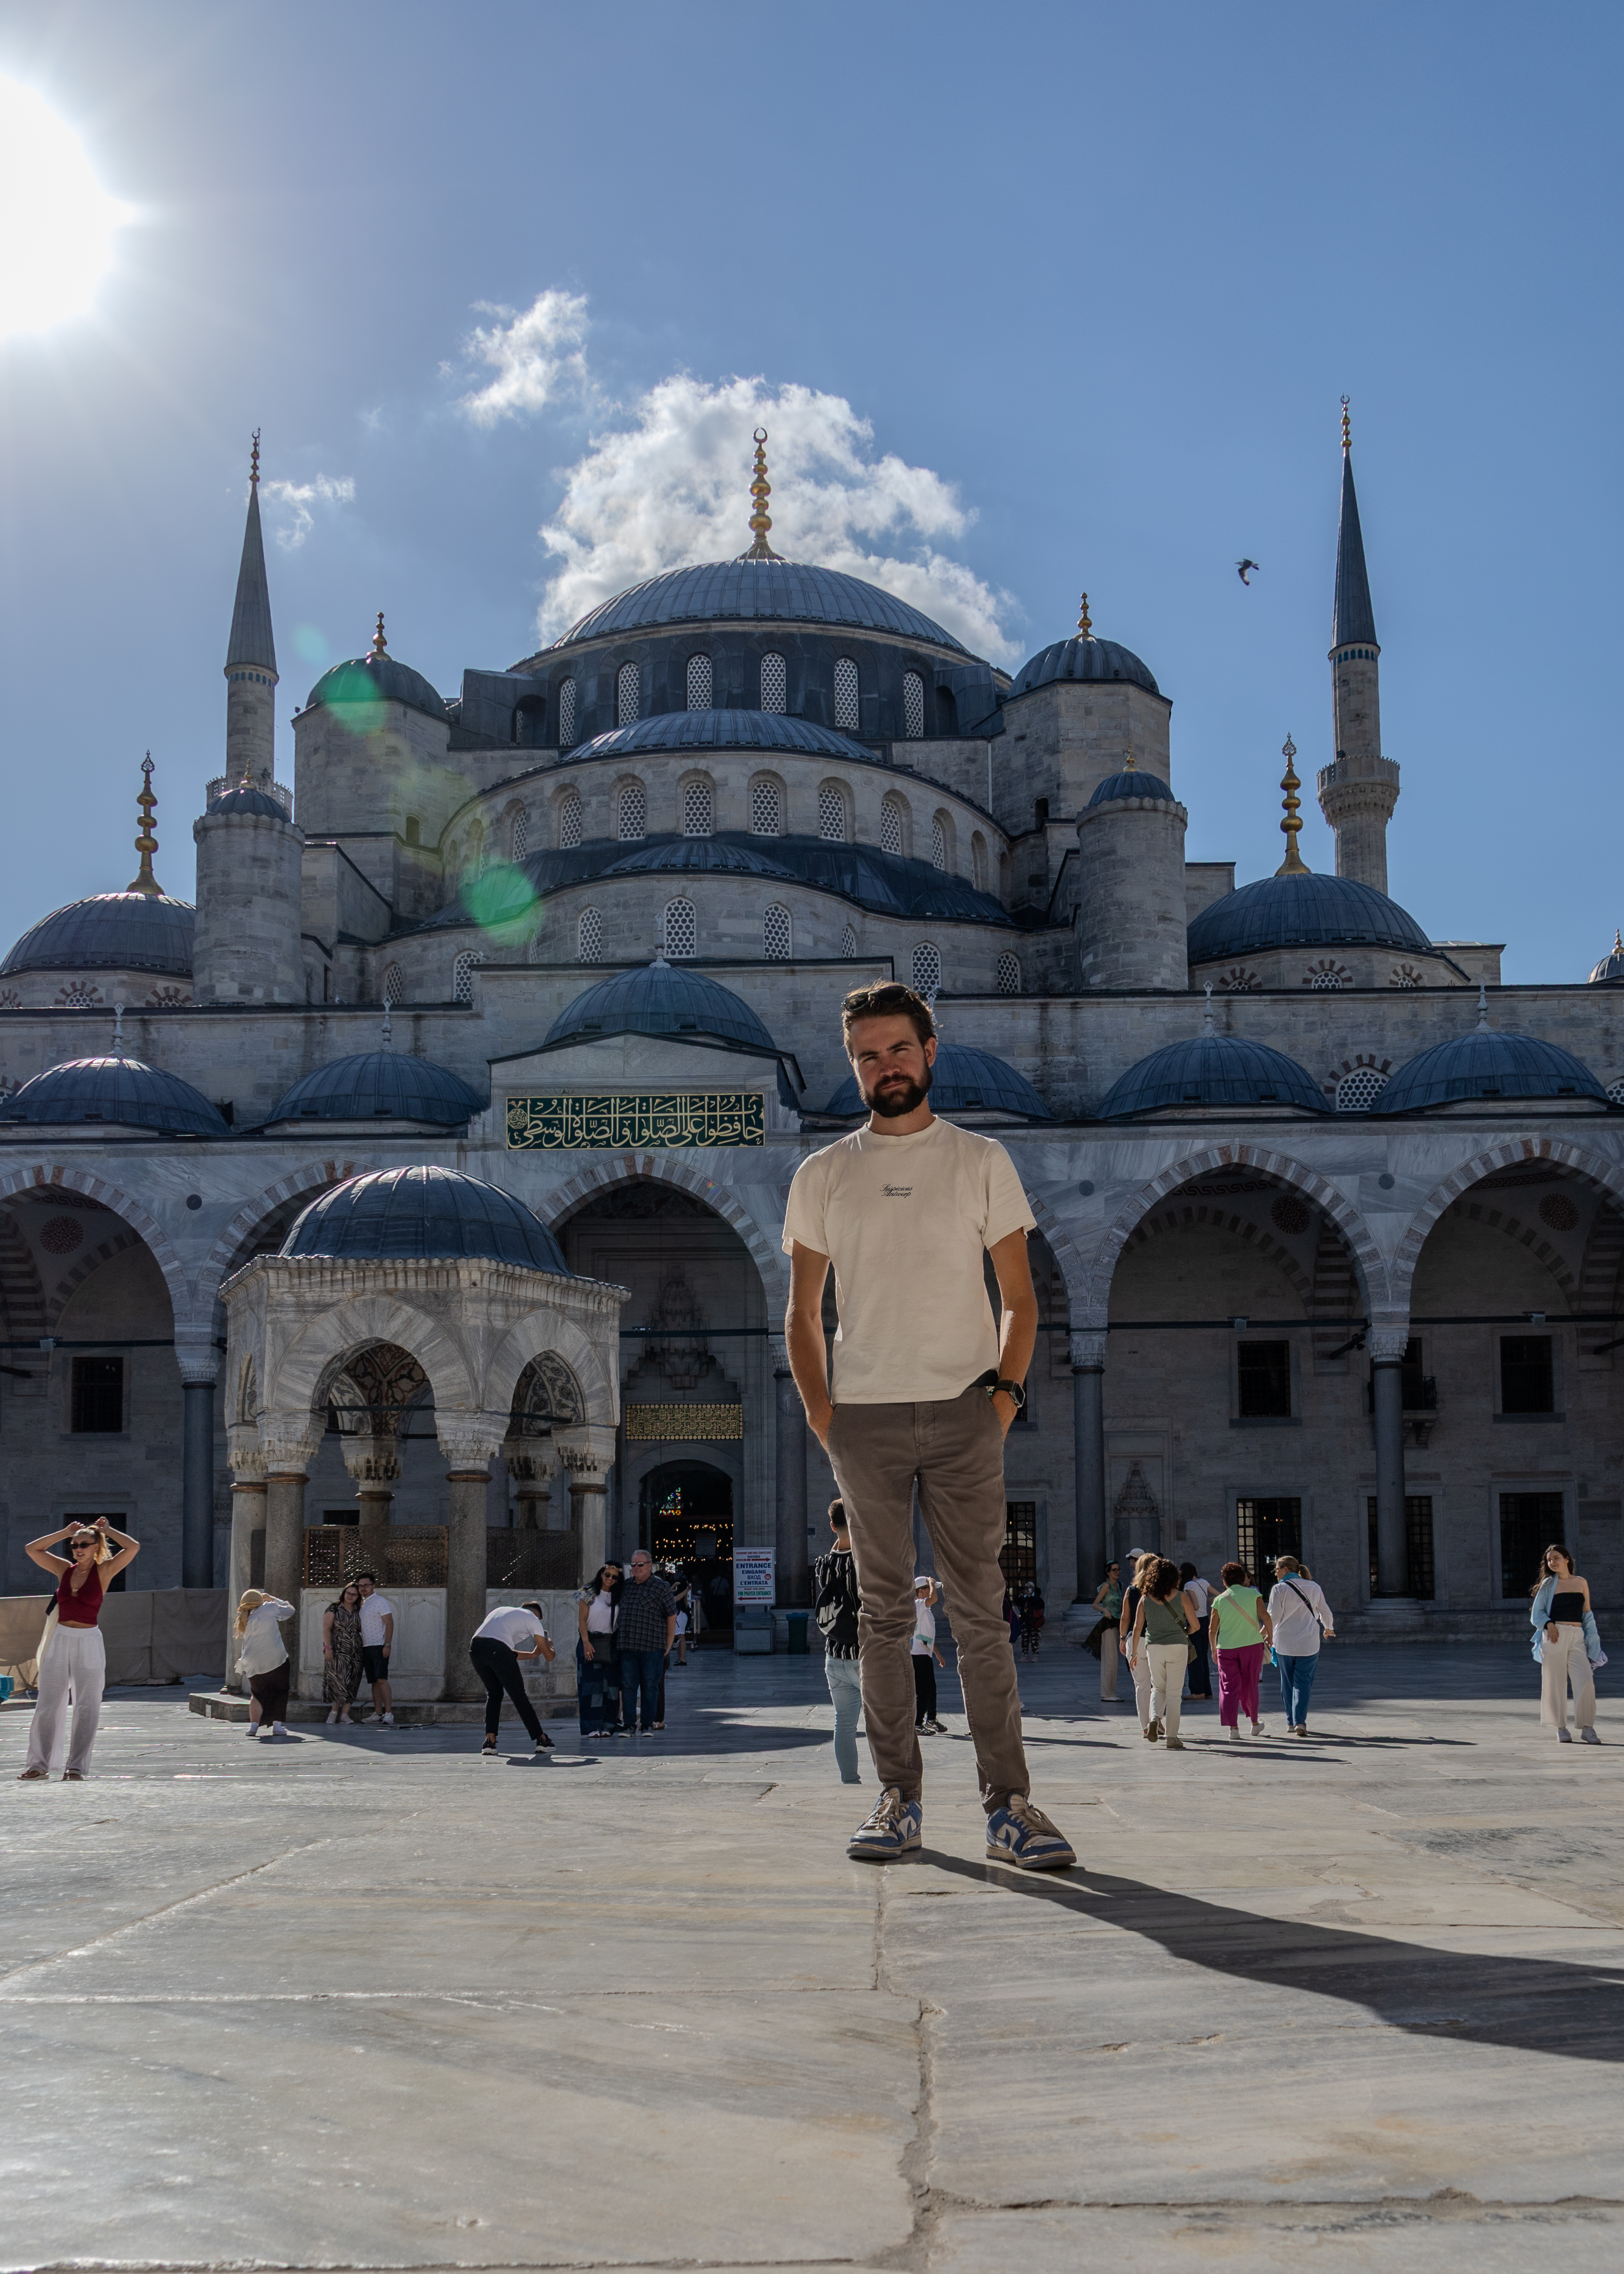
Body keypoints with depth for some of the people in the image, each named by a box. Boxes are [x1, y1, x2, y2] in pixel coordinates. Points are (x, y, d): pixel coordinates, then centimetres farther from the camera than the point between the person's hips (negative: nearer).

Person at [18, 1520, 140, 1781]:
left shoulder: (104, 1571, -2)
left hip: (88, 1642, -3)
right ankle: (38, 1764, 12)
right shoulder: (64, 1569, 8)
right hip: (60, 1640, 4)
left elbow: (133, 1547, -14)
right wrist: (64, 1533, 8)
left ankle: (76, 1767, 5)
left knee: (86, 1707, 0)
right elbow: (32, 1549, 11)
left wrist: (107, 1531, -1)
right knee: (46, 1704, 4)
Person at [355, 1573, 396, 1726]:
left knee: (382, 1680, -17)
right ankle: (379, 1714, 5)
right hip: (366, 1648, 8)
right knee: (374, 1682, 5)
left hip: (379, 1646, -8)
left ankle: (389, 1713, -22)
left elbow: (390, 1623, -10)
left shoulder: (380, 1601, -3)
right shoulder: (361, 1604, 19)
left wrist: (388, 1645, -18)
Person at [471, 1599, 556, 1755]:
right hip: (497, 1649, -5)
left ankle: (490, 1740, 13)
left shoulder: (501, 1611, 37)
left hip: (475, 1647, 5)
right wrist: (549, 1644, 43)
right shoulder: (532, 1618, 20)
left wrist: (533, 1654, 50)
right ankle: (541, 1740, 14)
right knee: (519, 1696, 8)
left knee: (494, 1693, 23)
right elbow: (550, 1656, 21)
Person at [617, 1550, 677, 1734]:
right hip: (627, 1647, 4)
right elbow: (619, 1613, 23)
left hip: (652, 1648, -4)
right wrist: (619, 1639, 16)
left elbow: (672, 1615, 2)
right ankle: (629, 1725, 7)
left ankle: (648, 1725, 8)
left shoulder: (660, 1587, -1)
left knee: (650, 1687, 2)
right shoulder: (626, 1586, 12)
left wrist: (668, 1644, 2)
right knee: (628, 1686, 2)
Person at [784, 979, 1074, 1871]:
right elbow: (802, 1312, 15)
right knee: (884, 1613, 5)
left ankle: (1007, 1805, 0)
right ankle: (897, 1797, 11)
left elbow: (1019, 1297, 9)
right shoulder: (822, 1176, 10)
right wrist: (819, 1409, 3)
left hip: (963, 1412, -1)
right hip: (865, 1418, 1)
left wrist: (1006, 1389, -5)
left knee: (980, 1611, -3)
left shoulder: (980, 1161, 7)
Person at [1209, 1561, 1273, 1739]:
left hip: (1226, 1648, 0)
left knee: (1229, 1687, 2)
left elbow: (1212, 1629, 3)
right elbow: (1265, 1616, -8)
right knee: (1250, 1685, 14)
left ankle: (1233, 1726, -8)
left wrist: (1214, 1649, 15)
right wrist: (1270, 1635, 7)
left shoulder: (1219, 1600, 3)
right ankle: (1255, 1723, 26)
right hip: (1252, 1644, 0)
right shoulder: (1253, 1594, 2)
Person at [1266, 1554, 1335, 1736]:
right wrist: (1328, 1628, 36)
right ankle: (1300, 1722, -15)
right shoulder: (1314, 1587, 5)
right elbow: (1325, 1612, 17)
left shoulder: (1279, 1589, -6)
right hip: (1309, 1644, 1)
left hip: (1284, 1643, -1)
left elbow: (1273, 1617, -9)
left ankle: (1291, 1722, 16)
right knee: (1303, 1683, 0)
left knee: (1287, 1683, 12)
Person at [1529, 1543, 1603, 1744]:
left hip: (1578, 1637, 1)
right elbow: (1537, 1613, 9)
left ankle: (1587, 1729, -5)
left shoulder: (1581, 1583, 14)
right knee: (1556, 1682, -2)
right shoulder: (1548, 1584, 9)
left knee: (1586, 1681, -11)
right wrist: (1548, 1624, -11)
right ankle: (1561, 1729, 6)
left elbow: (1587, 1613, 18)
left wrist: (1591, 1640, 11)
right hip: (1555, 1635, -1)